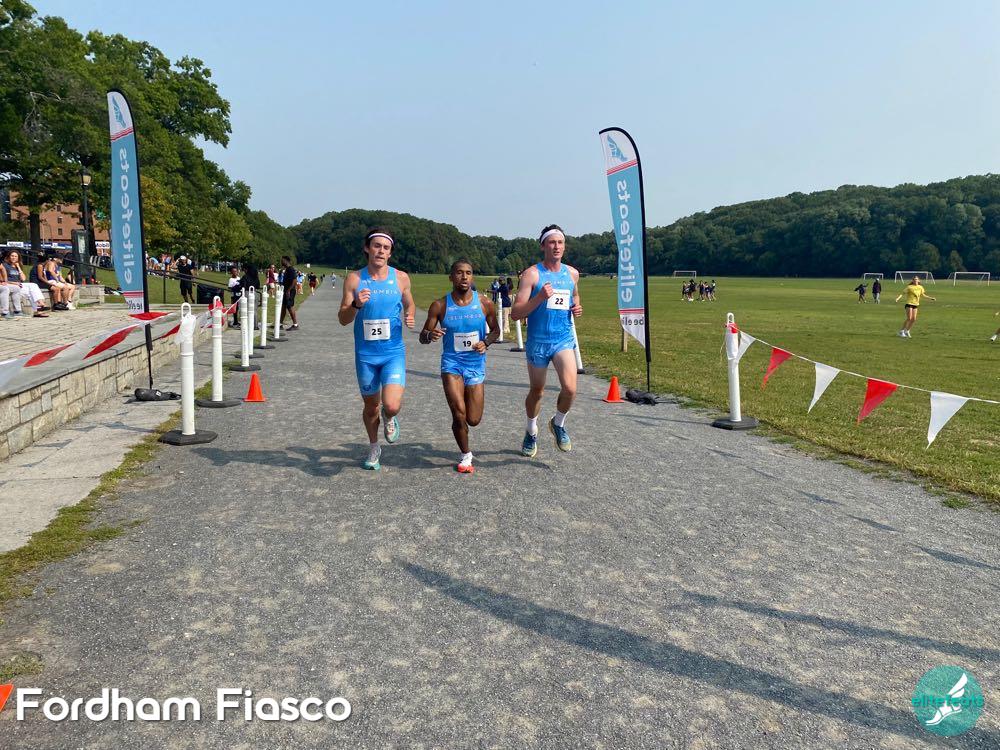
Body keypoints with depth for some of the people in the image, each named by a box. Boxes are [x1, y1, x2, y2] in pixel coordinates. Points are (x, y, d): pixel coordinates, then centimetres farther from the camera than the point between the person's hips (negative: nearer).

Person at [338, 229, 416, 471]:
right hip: (365, 354, 1)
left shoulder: (401, 278, -1)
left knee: (391, 405, -18)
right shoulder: (354, 279, -3)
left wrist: (409, 317, -7)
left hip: (393, 353, -1)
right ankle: (374, 449, 41)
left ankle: (389, 419, 21)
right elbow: (343, 319, -2)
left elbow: (409, 304, 17)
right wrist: (356, 305, -23)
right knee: (371, 407, 15)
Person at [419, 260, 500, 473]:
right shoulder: (440, 306, -6)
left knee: (473, 420, 2)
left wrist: (486, 343, -9)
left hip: (476, 365, 2)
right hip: (451, 363, -1)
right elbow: (422, 337, -1)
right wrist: (430, 335, -25)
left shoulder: (485, 304, -4)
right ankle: (465, 455, 11)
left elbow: (495, 330, 12)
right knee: (459, 413, -15)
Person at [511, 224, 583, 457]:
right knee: (536, 392, 12)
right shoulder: (532, 274, -8)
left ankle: (558, 423, 13)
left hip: (564, 340, 2)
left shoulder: (572, 273, 6)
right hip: (537, 341, -2)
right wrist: (539, 298, -27)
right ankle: (531, 432, 38)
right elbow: (515, 313, -13)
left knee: (570, 388, -17)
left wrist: (576, 308, 4)